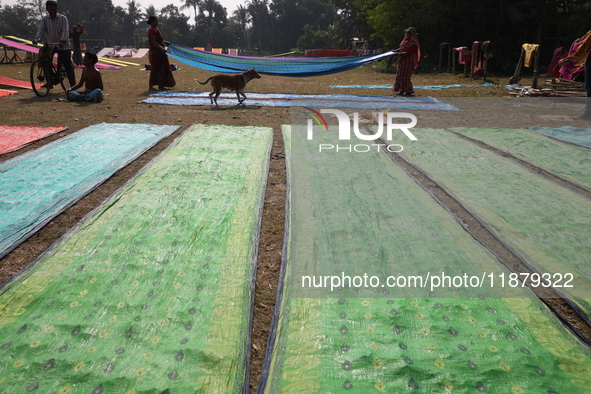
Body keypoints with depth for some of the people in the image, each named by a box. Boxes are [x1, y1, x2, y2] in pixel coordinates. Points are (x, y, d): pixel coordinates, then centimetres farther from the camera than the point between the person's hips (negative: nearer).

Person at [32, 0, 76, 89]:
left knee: (68, 66, -7)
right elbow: (41, 29, -9)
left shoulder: (63, 18, -8)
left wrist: (62, 41, -39)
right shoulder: (44, 19, 3)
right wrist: (36, 38, -29)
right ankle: (49, 83, 6)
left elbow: (65, 31, -21)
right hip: (50, 44, 4)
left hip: (63, 45, -4)